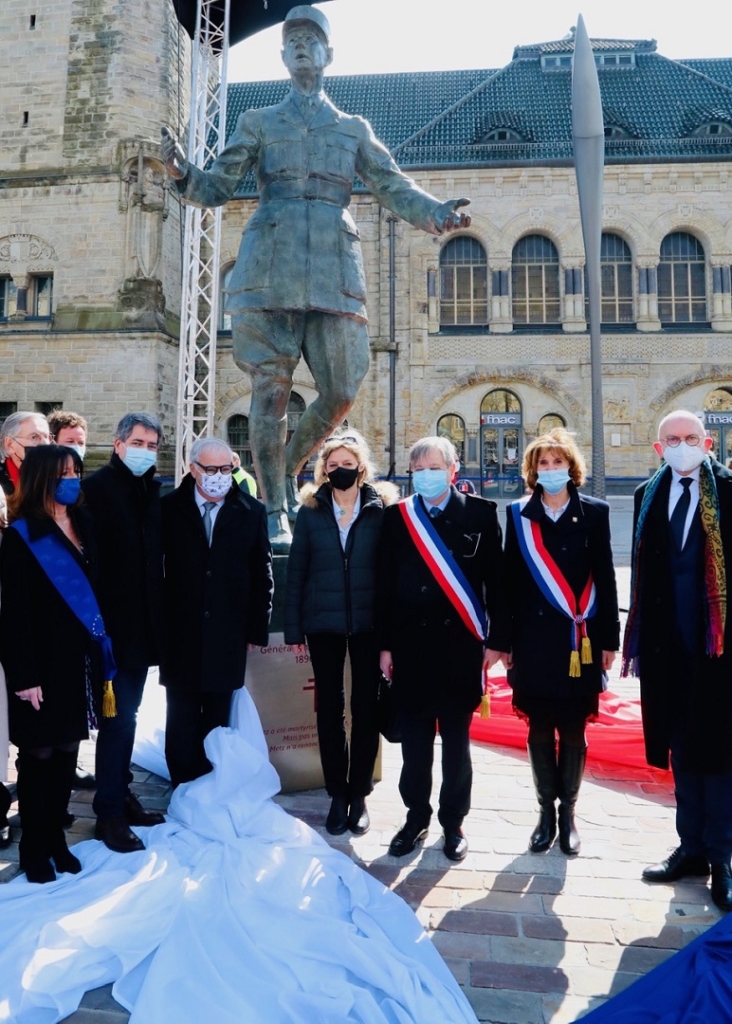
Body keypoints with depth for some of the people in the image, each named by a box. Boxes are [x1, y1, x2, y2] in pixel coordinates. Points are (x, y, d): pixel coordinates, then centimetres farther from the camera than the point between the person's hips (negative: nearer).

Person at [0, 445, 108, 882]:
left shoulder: (83, 525, 8)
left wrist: (100, 647, 6)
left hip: (80, 661, 5)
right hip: (44, 663, -5)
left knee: (67, 753, 12)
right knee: (39, 755, 7)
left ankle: (56, 838, 26)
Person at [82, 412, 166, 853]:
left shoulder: (154, 491, 9)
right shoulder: (96, 487, -10)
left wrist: (159, 614, 8)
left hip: (143, 623, 7)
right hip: (113, 622, -7)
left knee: (127, 713, 17)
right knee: (118, 715, -2)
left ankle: (121, 794, 30)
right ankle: (109, 811, 11)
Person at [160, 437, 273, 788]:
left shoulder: (252, 512, 2)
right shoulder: (169, 508, 1)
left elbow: (262, 574, 4)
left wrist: (257, 629, 1)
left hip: (228, 637, 0)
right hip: (180, 636, 0)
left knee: (218, 722, 9)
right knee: (182, 723, 8)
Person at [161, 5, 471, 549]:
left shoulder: (354, 128, 22)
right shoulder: (258, 122, 19)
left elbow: (395, 188, 13)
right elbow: (217, 186, 13)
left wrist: (435, 212, -7)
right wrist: (182, 172, -9)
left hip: (334, 267, 2)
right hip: (272, 264, -1)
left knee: (340, 393, -3)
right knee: (271, 389, -6)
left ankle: (290, 467, 23)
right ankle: (275, 511, 2)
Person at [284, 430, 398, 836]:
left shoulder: (382, 509, 0)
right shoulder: (311, 511, 3)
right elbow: (296, 572, 3)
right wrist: (293, 628, 0)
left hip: (369, 623, -1)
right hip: (323, 623, 1)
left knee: (366, 706, 5)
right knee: (329, 707, 8)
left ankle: (359, 794, 20)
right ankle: (337, 794, 21)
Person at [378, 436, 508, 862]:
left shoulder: (481, 513, 0)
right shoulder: (397, 516, 4)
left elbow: (497, 580, 0)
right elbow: (386, 584, 3)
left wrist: (496, 640, -4)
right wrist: (385, 644, 1)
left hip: (461, 645, -1)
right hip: (412, 645, 2)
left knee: (456, 738, 10)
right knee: (415, 736, 10)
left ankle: (454, 821, 26)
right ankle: (417, 817, 28)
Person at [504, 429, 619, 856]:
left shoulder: (594, 512, 2)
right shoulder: (519, 514, 3)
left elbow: (605, 578, 2)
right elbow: (511, 579, 3)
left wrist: (609, 639, 0)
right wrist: (505, 639, 2)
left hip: (579, 639, 0)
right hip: (534, 637, 1)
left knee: (573, 730, 7)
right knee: (540, 729, 8)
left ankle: (568, 813, 24)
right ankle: (547, 811, 24)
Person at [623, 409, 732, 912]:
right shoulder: (649, 494, 8)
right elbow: (642, 572, 7)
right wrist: (637, 639, 5)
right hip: (669, 644, 4)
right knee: (683, 747, 14)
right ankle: (692, 846, 29)